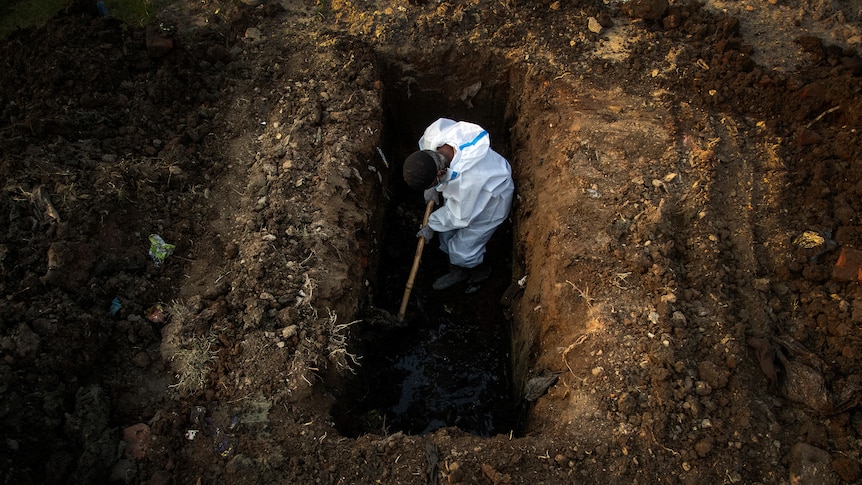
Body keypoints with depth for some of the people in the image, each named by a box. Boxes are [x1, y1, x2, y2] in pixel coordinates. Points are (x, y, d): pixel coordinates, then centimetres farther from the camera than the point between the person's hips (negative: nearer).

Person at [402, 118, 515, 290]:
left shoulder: (469, 179, -47)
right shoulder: (434, 132, -32)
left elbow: (459, 216, -27)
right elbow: (425, 145, -4)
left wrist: (431, 226, -11)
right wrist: (430, 188, -7)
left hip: (488, 202, -7)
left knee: (463, 250, 7)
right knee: (447, 234, 21)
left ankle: (479, 271, 42)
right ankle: (457, 272, 50)